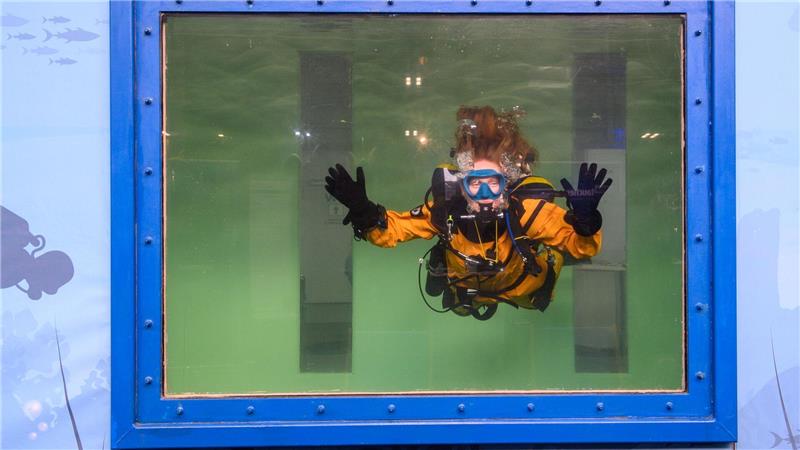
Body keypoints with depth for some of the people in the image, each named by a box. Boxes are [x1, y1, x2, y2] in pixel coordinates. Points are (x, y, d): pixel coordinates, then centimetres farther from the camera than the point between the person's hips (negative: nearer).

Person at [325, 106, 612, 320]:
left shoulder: (526, 210, -42)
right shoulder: (445, 210, -38)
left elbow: (582, 246, -40)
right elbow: (391, 229, -27)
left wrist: (585, 220, -62)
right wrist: (364, 213, -48)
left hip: (521, 289, -1)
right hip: (466, 291, 2)